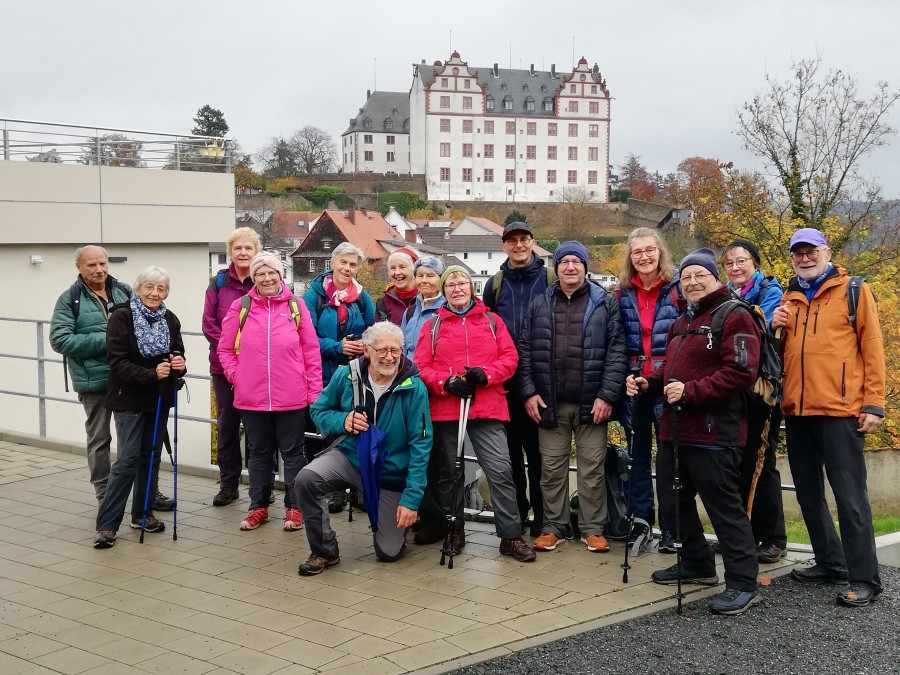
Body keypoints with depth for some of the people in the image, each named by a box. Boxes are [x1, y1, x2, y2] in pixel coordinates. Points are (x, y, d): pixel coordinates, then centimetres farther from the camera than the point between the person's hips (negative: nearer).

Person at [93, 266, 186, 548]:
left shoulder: (170, 320, 4)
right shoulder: (122, 316, -11)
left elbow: (178, 354, 11)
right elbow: (117, 362, -16)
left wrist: (179, 364, -13)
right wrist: (150, 374, -28)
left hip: (159, 398, 6)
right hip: (129, 398, -5)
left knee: (151, 456, 12)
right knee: (127, 459, -10)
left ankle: (142, 513, 25)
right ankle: (107, 525, -6)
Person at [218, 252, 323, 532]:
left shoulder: (295, 306, 0)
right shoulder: (240, 307, 1)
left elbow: (311, 350, 2)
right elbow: (225, 349, 9)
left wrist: (314, 390, -1)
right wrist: (235, 376, -3)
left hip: (292, 398, -1)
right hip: (252, 398, 1)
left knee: (292, 453, 8)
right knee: (259, 453, 14)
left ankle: (294, 508, 19)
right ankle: (259, 507, 26)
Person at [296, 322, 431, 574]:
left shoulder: (414, 388, -18)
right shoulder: (346, 376, -12)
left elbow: (421, 444, -17)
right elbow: (319, 411, 3)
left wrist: (412, 499, -21)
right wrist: (342, 421, -21)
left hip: (391, 474, -1)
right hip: (350, 457, 1)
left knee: (389, 553, 1)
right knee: (306, 480, -29)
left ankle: (393, 518, 38)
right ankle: (324, 551, -7)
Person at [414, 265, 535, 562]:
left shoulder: (492, 321, 12)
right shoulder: (432, 326, 10)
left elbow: (509, 357, 4)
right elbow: (421, 367, 2)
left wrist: (485, 374, -13)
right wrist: (447, 383, -14)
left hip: (487, 407, -1)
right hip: (445, 409, 1)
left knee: (500, 469, -8)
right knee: (449, 472, 10)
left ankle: (510, 535, -1)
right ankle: (455, 531, 24)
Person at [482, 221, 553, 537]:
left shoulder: (550, 280, 3)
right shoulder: (495, 284, 11)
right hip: (505, 380, 3)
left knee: (538, 447, 0)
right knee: (511, 447, 7)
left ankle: (541, 512, 9)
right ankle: (516, 510, 17)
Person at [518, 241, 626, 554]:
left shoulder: (605, 304, 1)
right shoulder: (539, 305, 9)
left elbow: (616, 351, -4)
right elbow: (525, 350, 8)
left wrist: (607, 395, -11)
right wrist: (529, 392, -1)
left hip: (591, 403, -2)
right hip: (550, 403, 2)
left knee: (592, 469, 4)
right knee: (552, 468, 8)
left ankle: (592, 529, 15)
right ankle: (553, 527, 19)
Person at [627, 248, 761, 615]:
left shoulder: (733, 318, -9)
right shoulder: (681, 324, 21)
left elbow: (740, 372, -20)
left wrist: (691, 391, -24)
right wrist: (649, 383, 9)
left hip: (713, 433, -10)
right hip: (675, 429, 10)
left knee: (723, 505, -7)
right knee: (673, 501, 17)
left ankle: (743, 583, -1)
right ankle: (696, 564, 33)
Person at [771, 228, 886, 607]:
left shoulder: (854, 291, 2)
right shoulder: (788, 299, 17)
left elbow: (872, 348, -3)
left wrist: (873, 404, -9)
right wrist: (775, 329, 1)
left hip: (839, 410, -6)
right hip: (797, 411, 6)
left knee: (849, 495, -6)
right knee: (809, 494, 12)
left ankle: (864, 578, -2)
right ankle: (830, 563, 25)